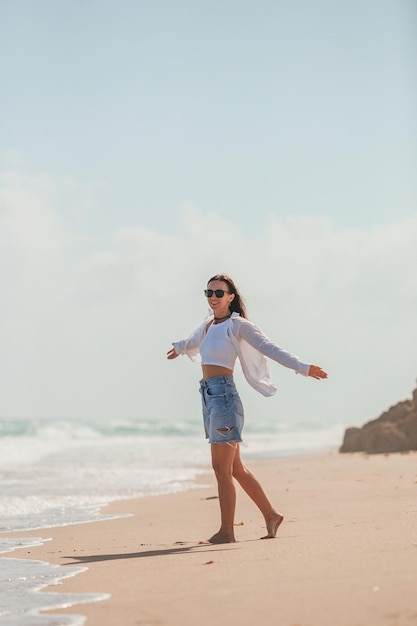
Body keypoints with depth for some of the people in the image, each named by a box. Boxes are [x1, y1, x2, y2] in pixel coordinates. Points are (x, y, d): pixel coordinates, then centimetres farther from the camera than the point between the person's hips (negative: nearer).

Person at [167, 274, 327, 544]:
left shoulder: (238, 325, -4)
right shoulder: (209, 324, 17)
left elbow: (270, 348, -11)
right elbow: (193, 340, 40)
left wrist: (302, 367, -21)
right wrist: (178, 348, 60)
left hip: (224, 395, -8)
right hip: (208, 396, 8)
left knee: (221, 467, -9)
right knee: (235, 468, 12)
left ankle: (226, 531, -5)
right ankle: (271, 514, 22)